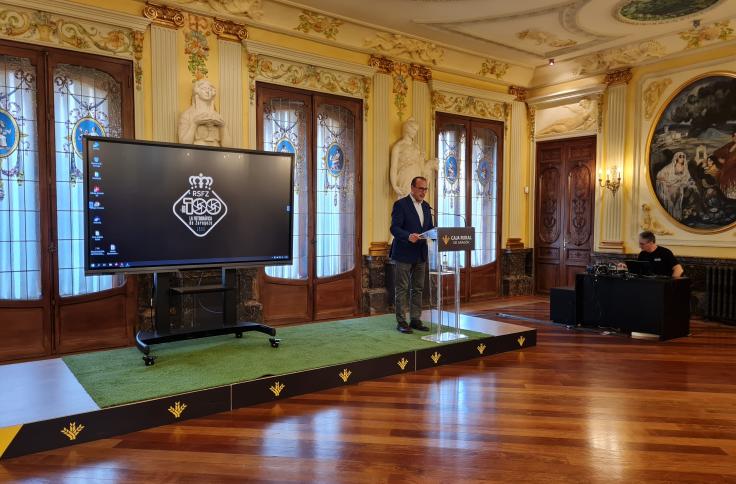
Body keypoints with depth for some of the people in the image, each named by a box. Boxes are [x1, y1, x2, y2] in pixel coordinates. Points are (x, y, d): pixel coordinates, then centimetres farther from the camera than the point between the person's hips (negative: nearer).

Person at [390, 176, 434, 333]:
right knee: (402, 289, 0)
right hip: (404, 254, -7)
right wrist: (408, 236, -32)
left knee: (418, 289, 11)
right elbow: (394, 228, -16)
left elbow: (430, 227, 16)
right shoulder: (400, 204, -9)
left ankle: (415, 320, 19)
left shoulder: (426, 206, 13)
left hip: (420, 254, 7)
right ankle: (401, 322, 7)